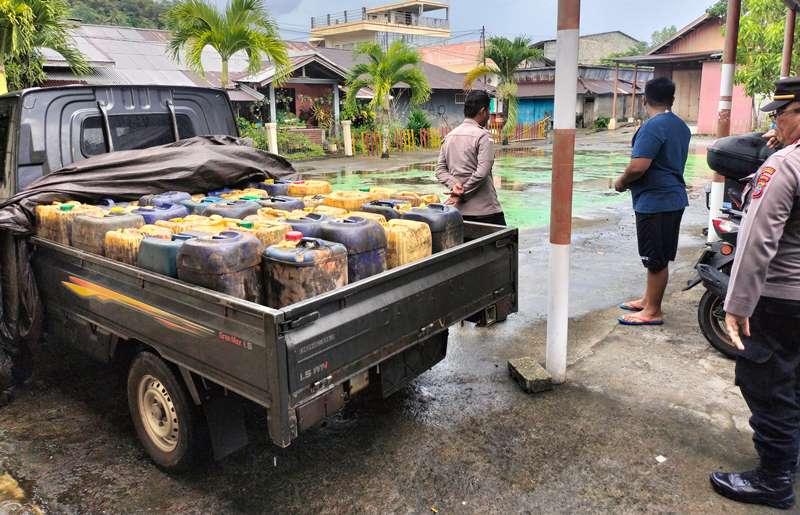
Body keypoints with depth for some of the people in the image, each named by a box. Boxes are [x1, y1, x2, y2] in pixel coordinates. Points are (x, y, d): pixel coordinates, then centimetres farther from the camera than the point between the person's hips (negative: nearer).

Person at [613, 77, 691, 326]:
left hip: (654, 202, -9)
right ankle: (648, 299, 30)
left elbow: (638, 166, -25)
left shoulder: (653, 126, -17)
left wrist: (621, 182, -6)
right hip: (674, 198, 9)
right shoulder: (681, 126, 13)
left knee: (656, 259, -1)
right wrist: (630, 181, 19)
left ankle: (653, 312, 8)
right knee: (659, 257, 17)